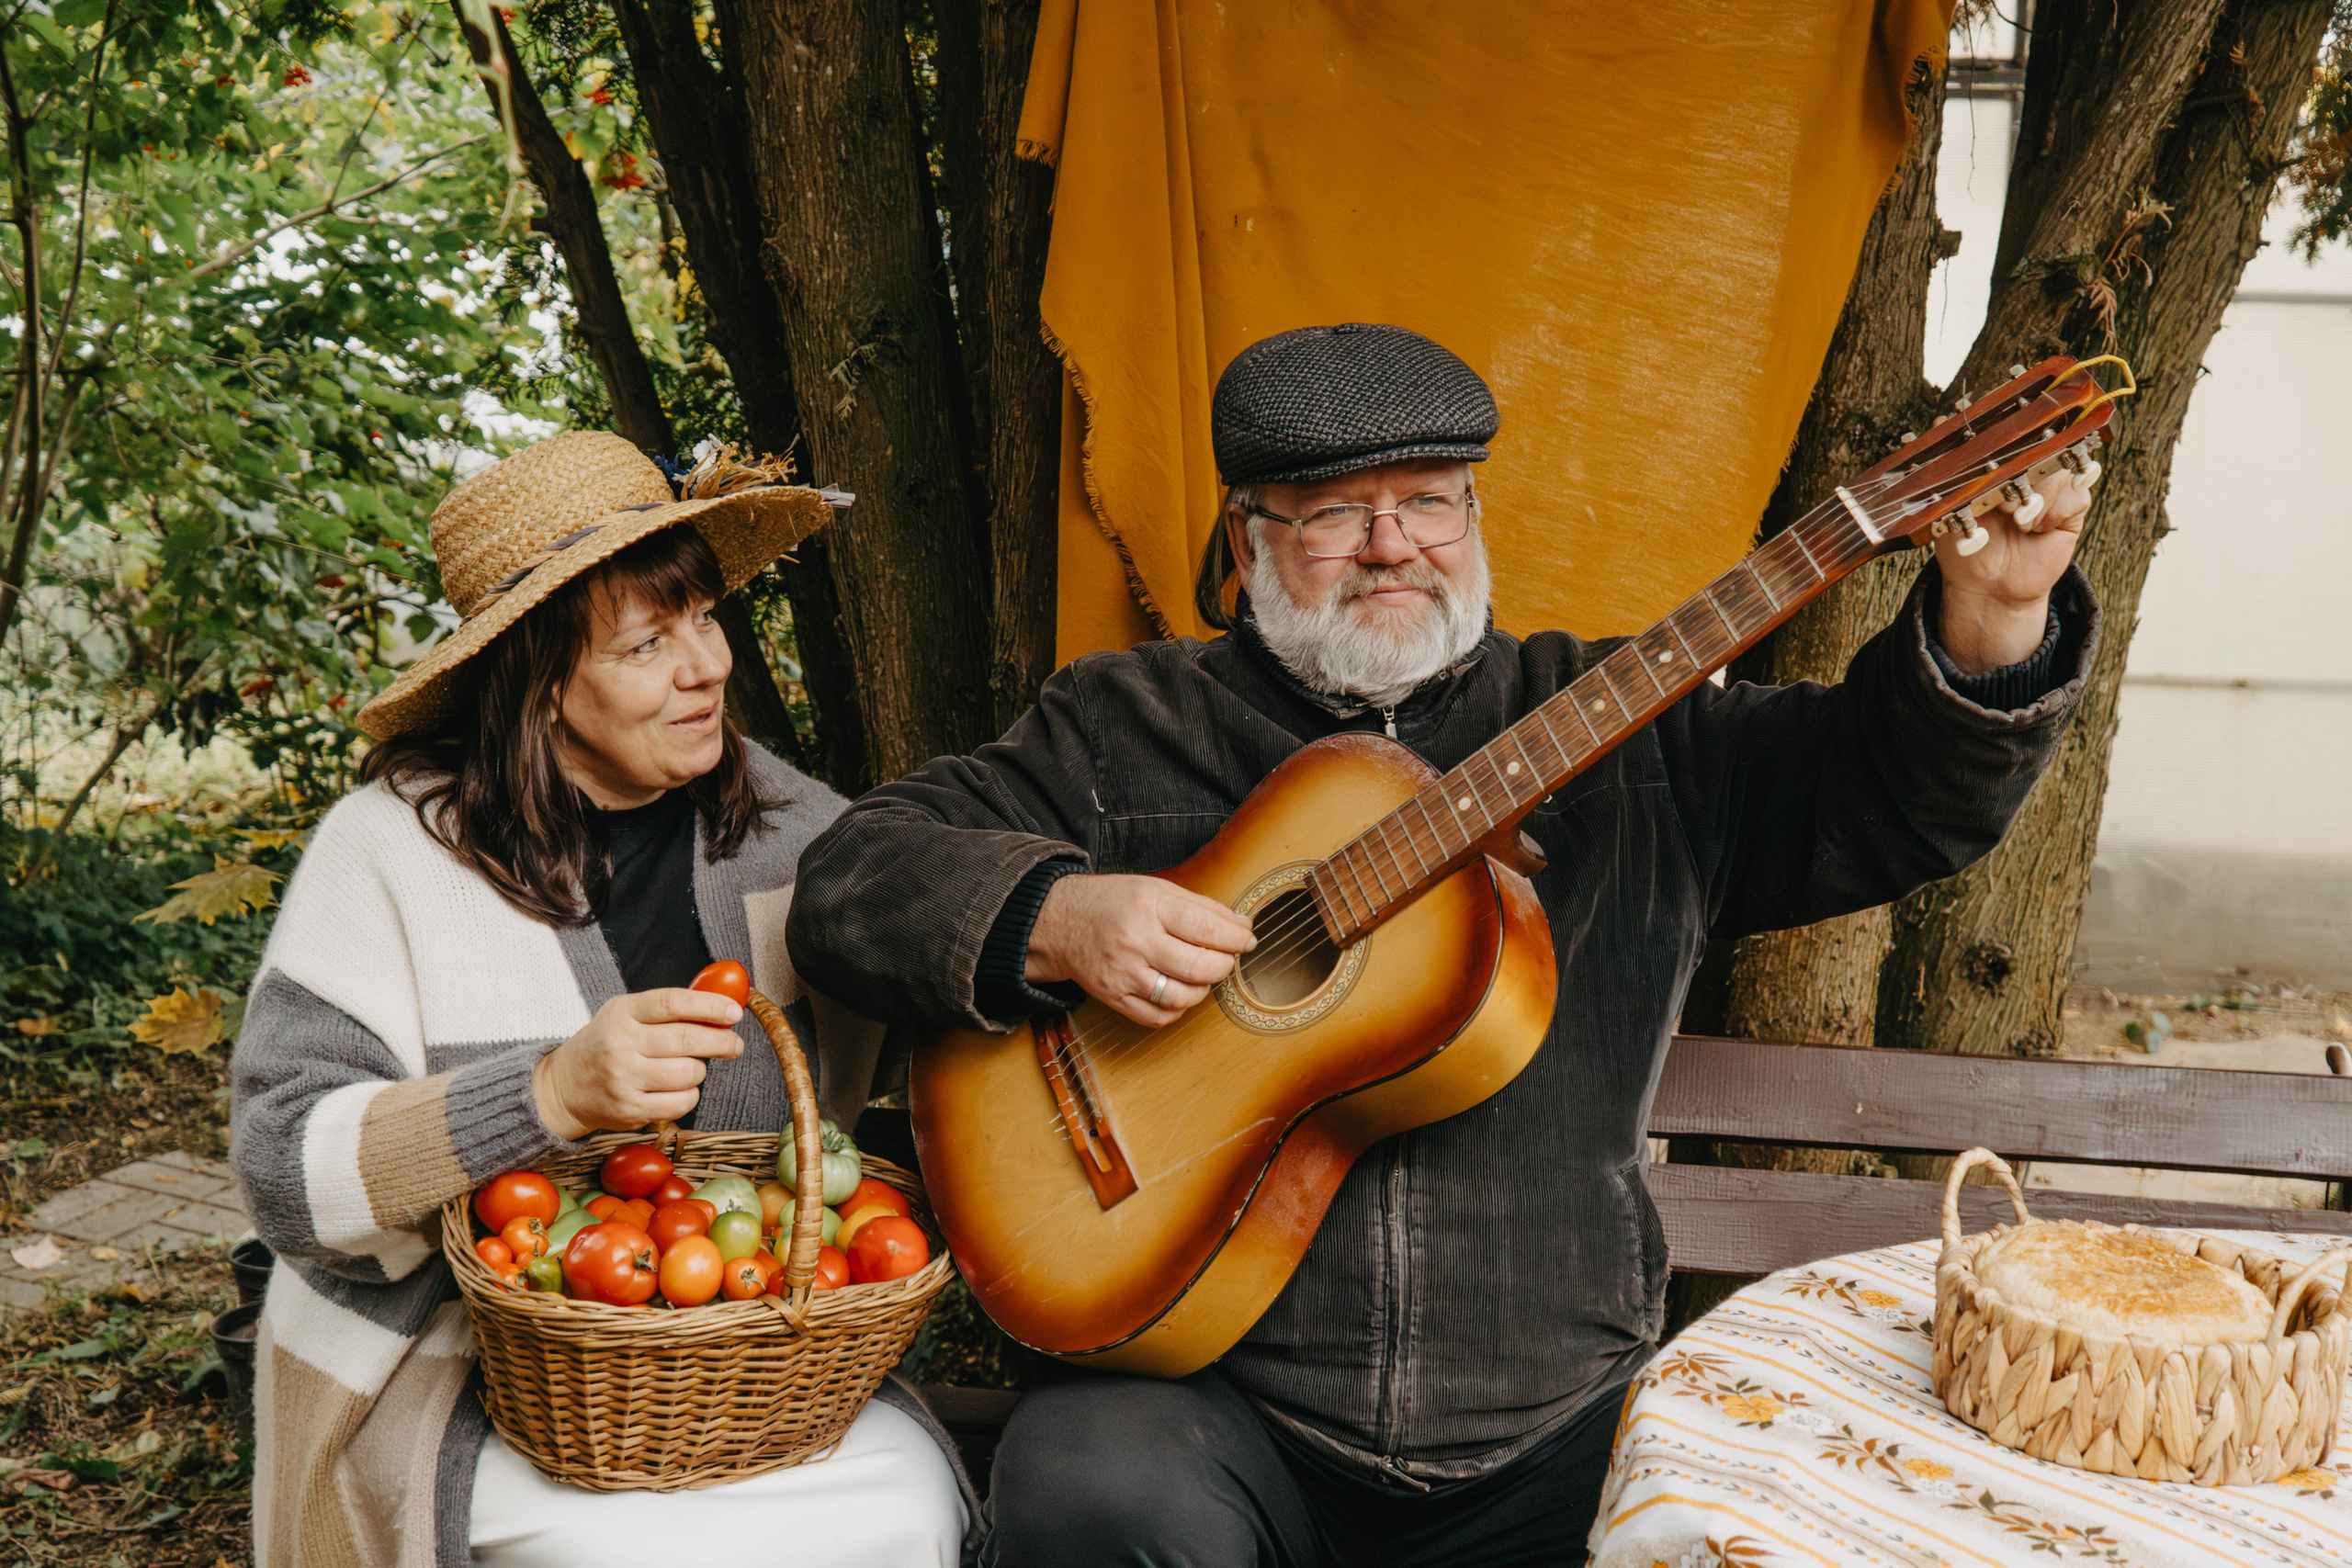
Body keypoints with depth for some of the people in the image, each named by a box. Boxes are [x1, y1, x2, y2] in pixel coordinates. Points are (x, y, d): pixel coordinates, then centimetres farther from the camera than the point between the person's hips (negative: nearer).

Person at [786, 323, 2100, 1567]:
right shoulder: (1119, 731, 8)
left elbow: (1900, 801, 4)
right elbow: (851, 877, 5)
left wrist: (1991, 612, -16)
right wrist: (1053, 918, -15)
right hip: (1220, 1412, -1)